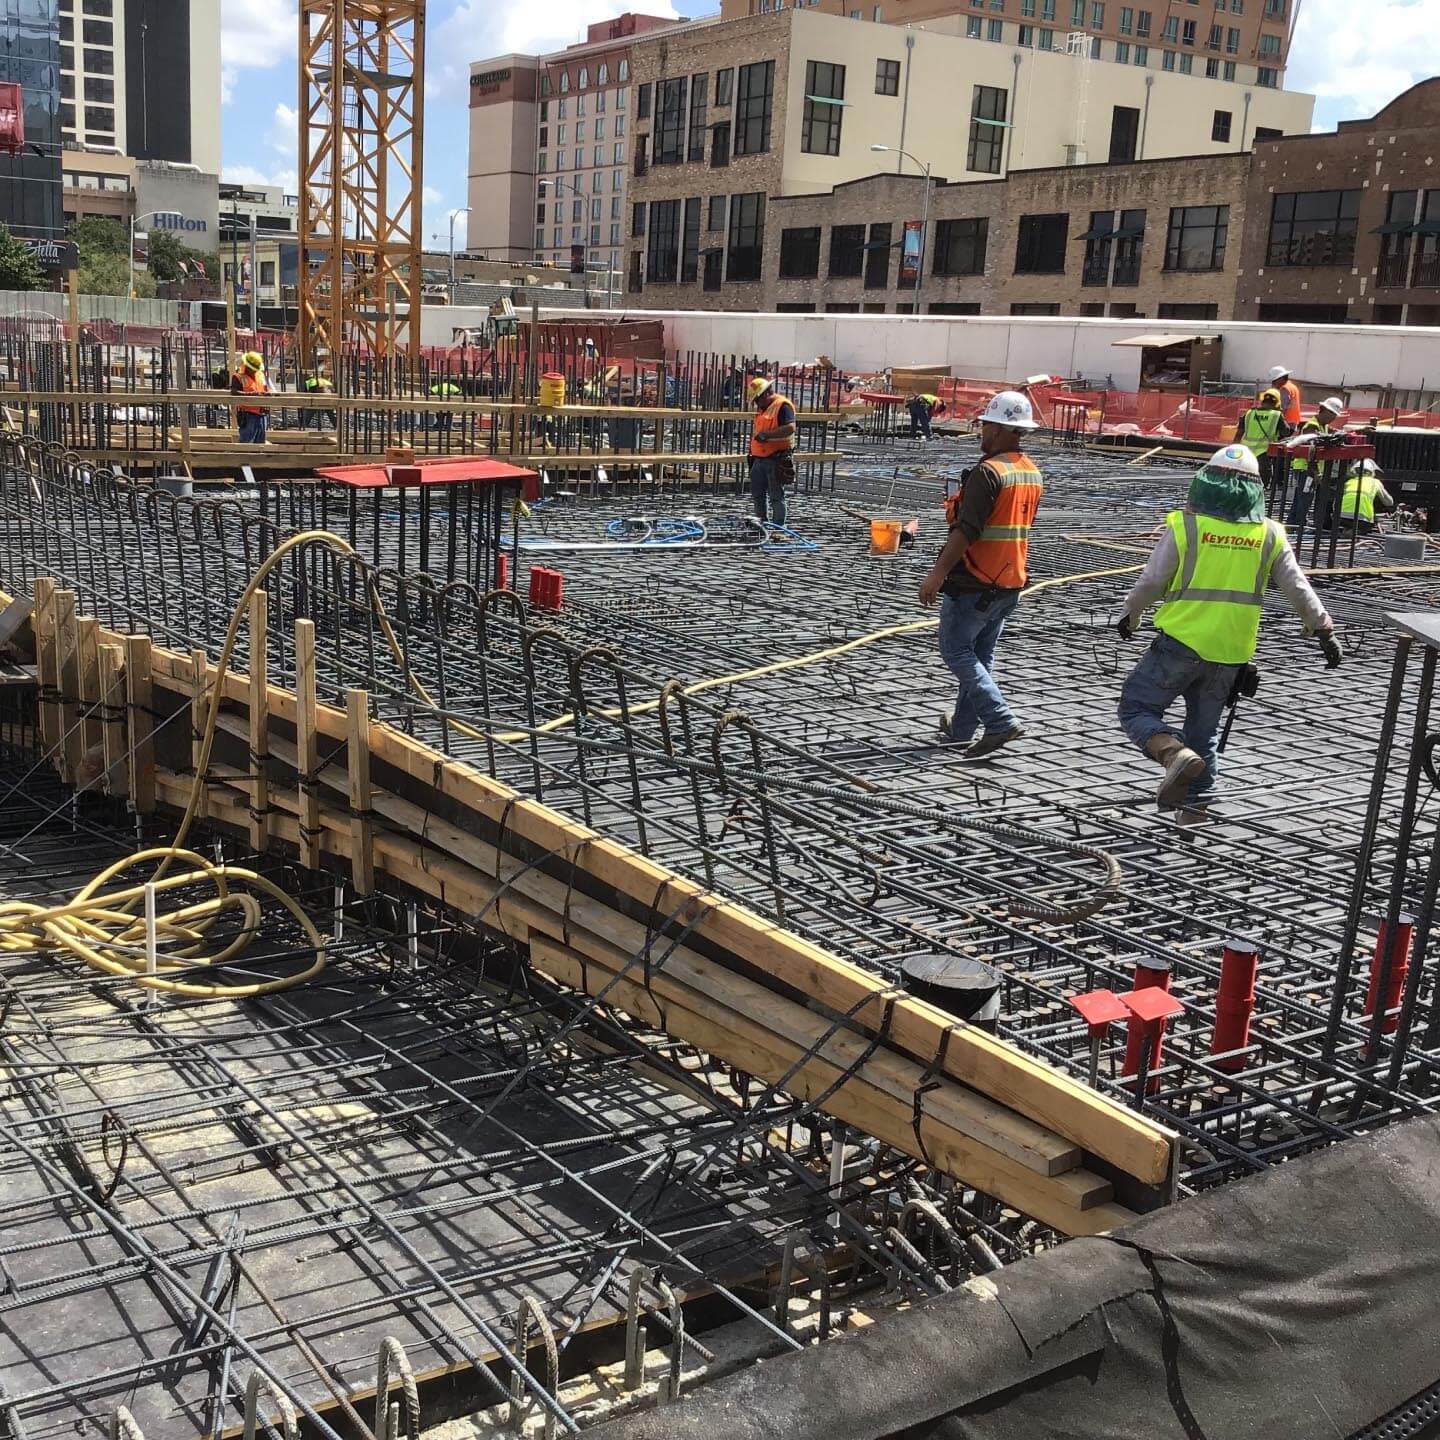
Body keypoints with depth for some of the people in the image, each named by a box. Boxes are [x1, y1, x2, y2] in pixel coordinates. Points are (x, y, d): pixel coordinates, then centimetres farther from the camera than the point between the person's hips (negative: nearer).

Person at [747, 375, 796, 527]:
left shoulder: (783, 406, -12)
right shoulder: (761, 408, 17)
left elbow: (790, 428, -26)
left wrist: (767, 434, -28)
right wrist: (751, 451, 25)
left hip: (776, 460, -9)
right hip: (760, 459, 10)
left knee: (776, 496, -4)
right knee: (757, 493, 16)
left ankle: (778, 526, 2)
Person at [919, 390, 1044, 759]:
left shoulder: (988, 472, -19)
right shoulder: (1033, 473, 9)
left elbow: (966, 530, -24)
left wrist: (937, 573, -23)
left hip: (975, 583, -9)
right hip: (1011, 583, 9)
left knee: (955, 650, 1)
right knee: (981, 654, 16)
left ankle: (1000, 722, -9)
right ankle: (962, 728, 25)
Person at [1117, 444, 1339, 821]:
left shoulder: (1185, 526, -8)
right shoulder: (1269, 535, 3)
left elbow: (1150, 582, -5)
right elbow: (1298, 589, 6)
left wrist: (1129, 617, 12)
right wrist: (1324, 630, 18)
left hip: (1181, 642, -4)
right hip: (1231, 653, 4)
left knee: (1136, 708, 6)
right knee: (1205, 727, 18)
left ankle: (1176, 753, -20)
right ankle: (1195, 803, 22)